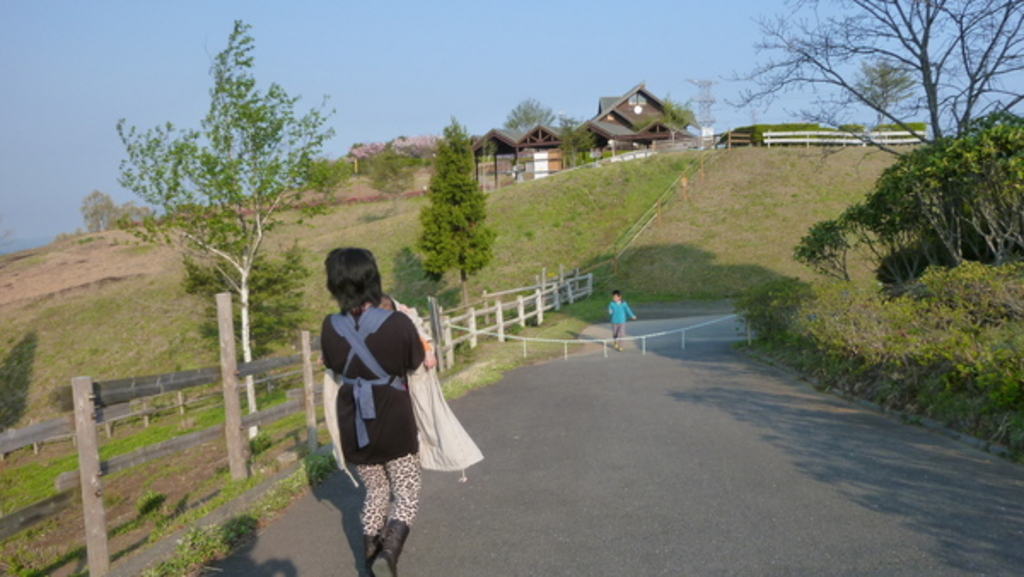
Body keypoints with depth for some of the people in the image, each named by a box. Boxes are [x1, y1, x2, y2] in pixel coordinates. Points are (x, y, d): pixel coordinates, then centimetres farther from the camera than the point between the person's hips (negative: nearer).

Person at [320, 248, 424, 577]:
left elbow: (333, 368, 6)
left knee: (376, 493, 24)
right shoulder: (399, 324, -19)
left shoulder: (330, 328, -11)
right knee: (406, 494, 12)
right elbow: (416, 364, -1)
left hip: (355, 430, 3)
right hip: (396, 427, -3)